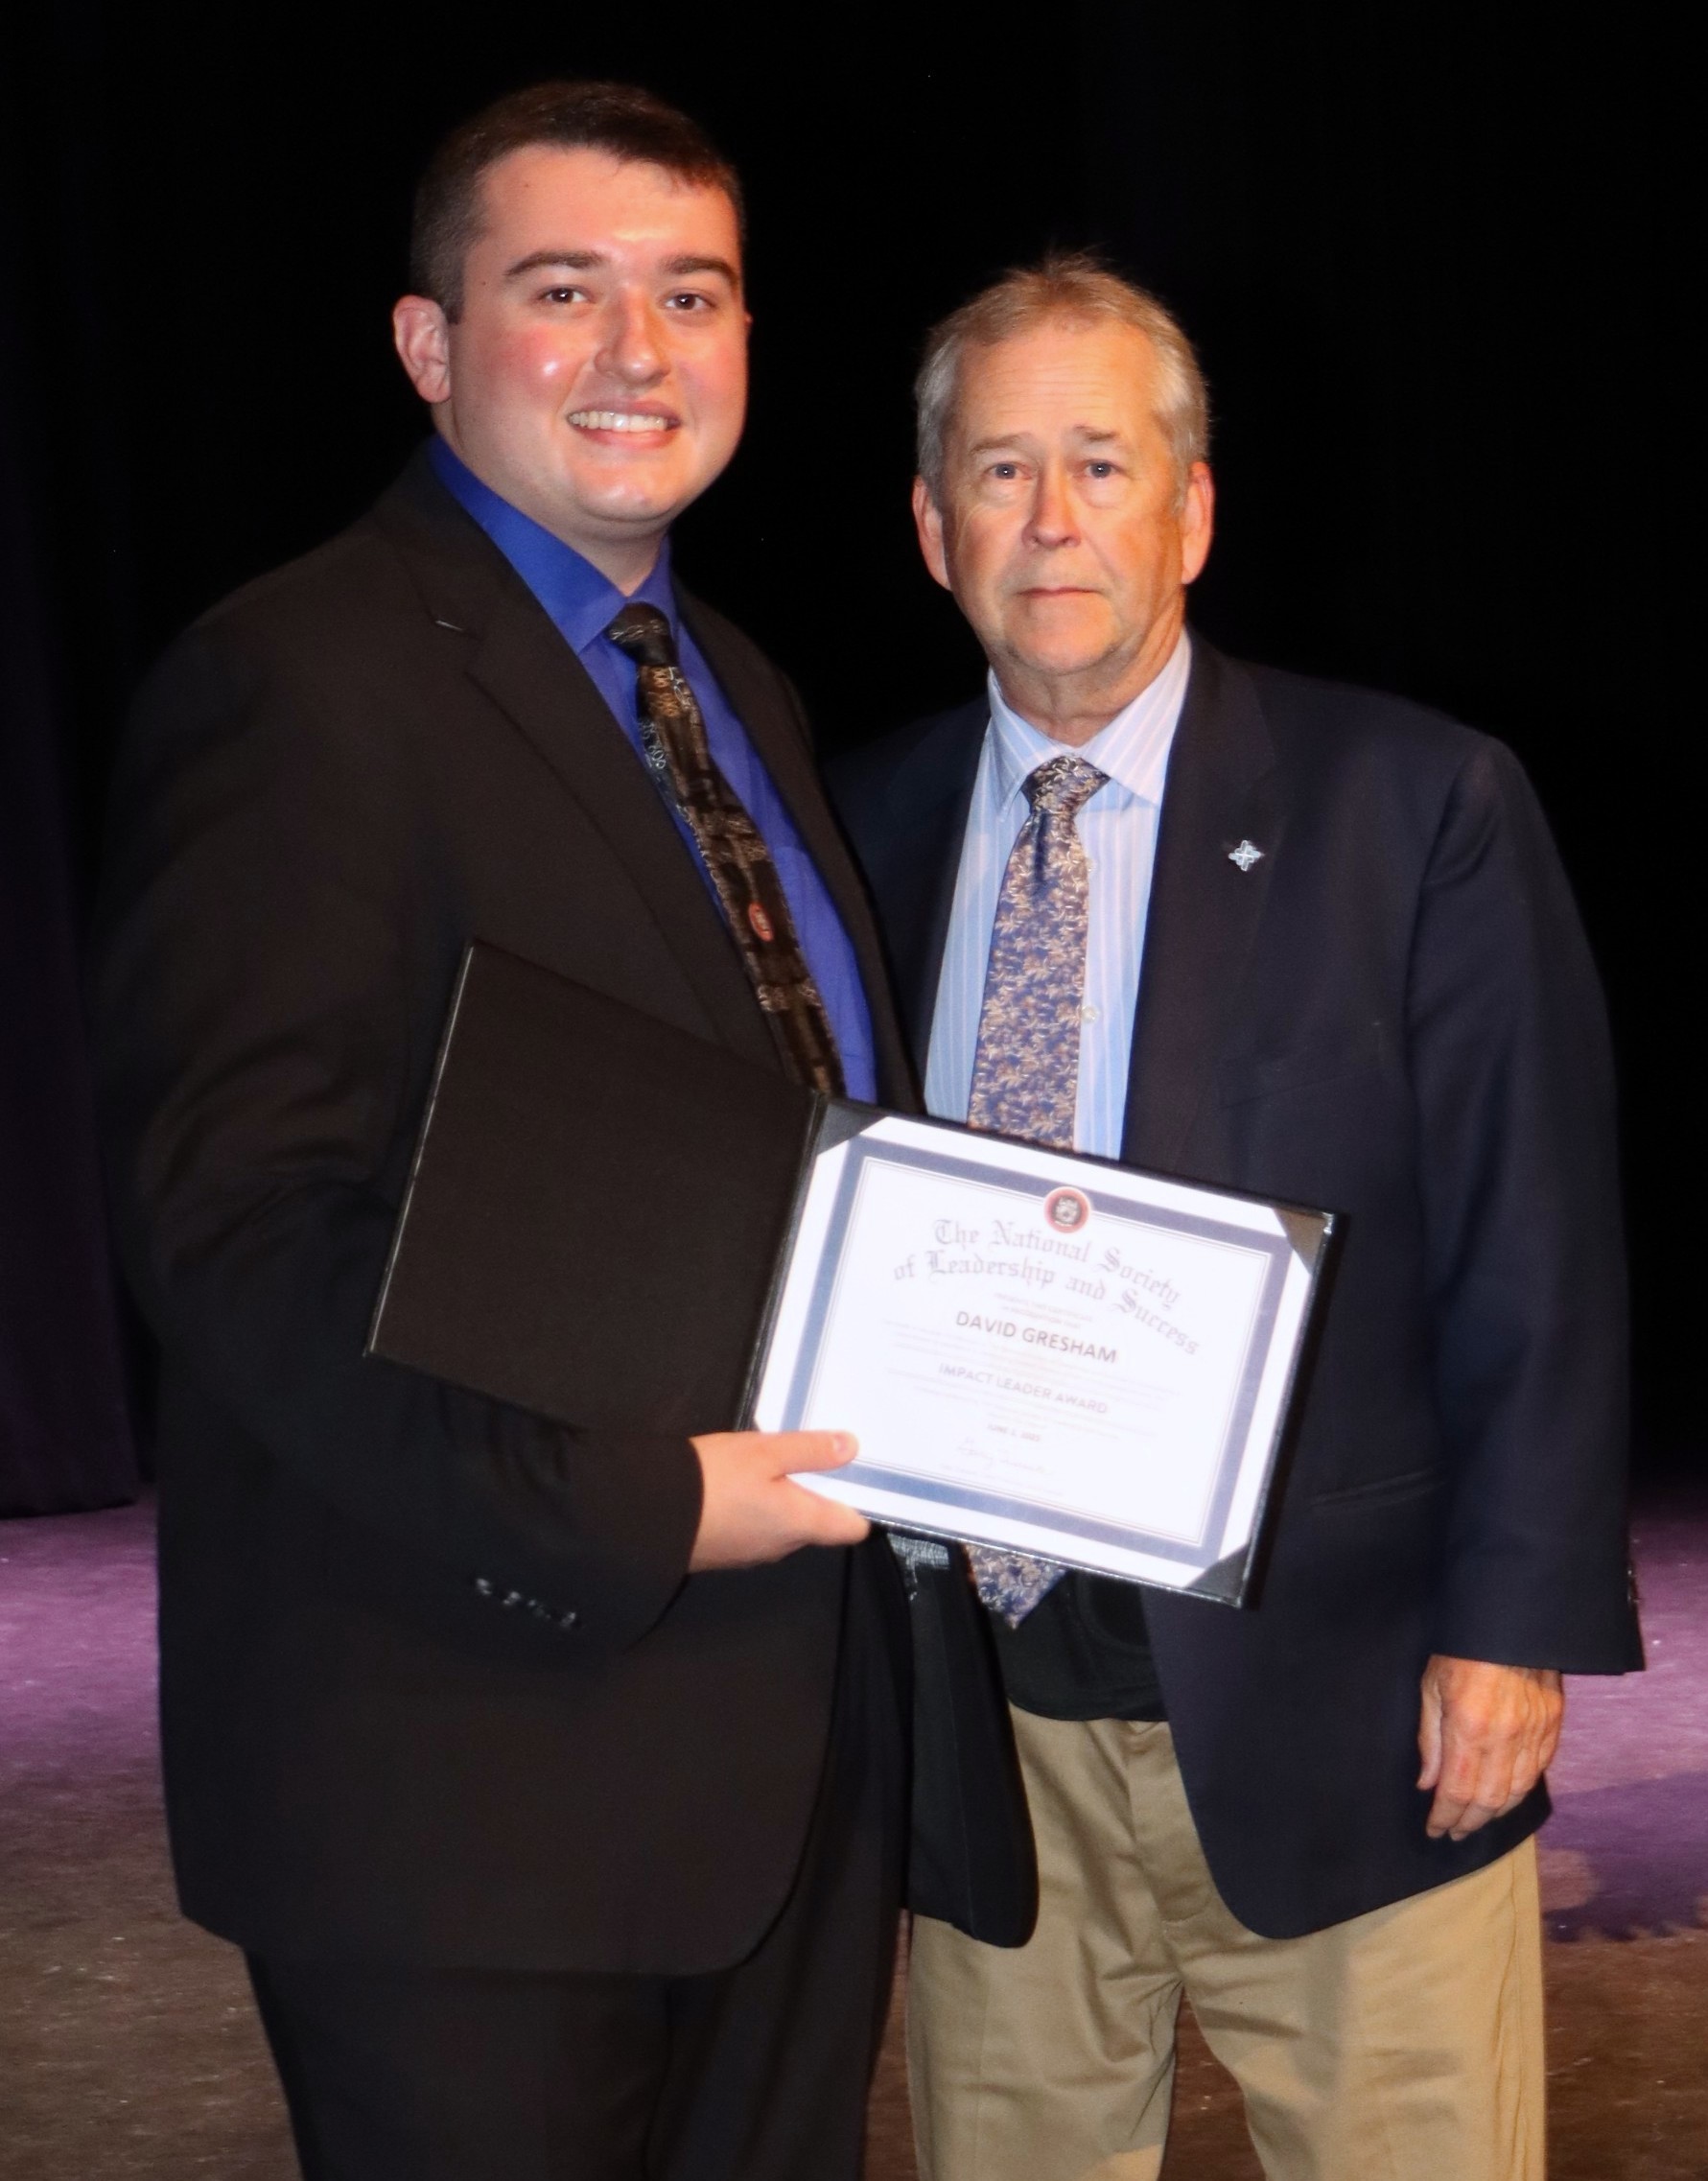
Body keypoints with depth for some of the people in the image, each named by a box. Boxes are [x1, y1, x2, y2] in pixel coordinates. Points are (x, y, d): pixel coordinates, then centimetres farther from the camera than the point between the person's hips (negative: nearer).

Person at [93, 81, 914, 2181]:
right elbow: (241, 1224, -20)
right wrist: (625, 1513, -24)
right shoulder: (299, 685, -12)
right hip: (478, 1767, -8)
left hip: (788, 1730, 8)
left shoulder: (734, 690, 16)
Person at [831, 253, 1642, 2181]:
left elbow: (1535, 1255, -4)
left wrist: (1515, 1621, -10)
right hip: (977, 1686, 3)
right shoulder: (862, 828, 6)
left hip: (1331, 1704, -3)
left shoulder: (1419, 809, -4)